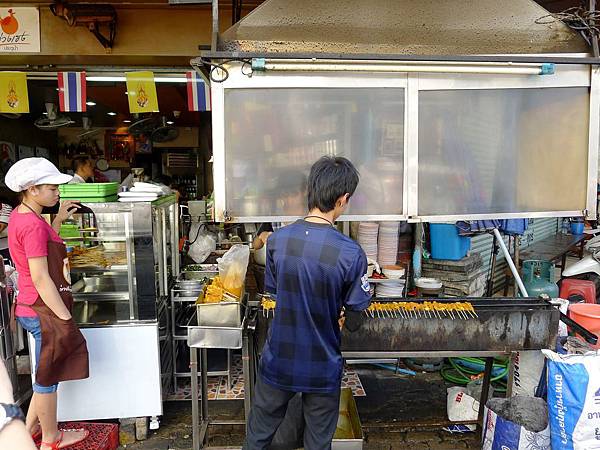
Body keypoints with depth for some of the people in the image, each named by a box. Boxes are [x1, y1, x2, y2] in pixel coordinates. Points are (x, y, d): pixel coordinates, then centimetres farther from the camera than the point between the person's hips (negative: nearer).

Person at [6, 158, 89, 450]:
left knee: (47, 372, 23)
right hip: (44, 311, -9)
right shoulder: (33, 225, -22)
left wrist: (58, 220, 14)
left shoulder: (21, 215, 8)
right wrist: (65, 319, -19)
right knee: (48, 375, 8)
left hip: (32, 308, 9)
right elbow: (41, 278, -23)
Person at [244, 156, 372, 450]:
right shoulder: (350, 253, -22)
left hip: (279, 362, 2)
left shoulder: (277, 239, -13)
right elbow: (357, 309, -8)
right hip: (322, 368, -2)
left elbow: (274, 290, 1)